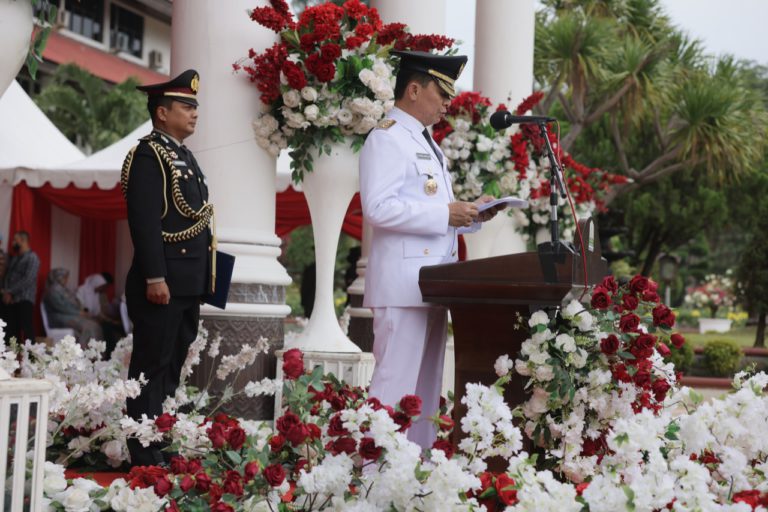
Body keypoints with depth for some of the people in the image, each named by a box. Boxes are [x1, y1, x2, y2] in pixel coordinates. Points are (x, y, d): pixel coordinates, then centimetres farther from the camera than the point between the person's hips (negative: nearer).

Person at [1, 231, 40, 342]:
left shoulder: (32, 258, -3)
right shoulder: (14, 258, 20)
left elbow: (28, 279, -13)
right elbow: (8, 275, 15)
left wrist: (10, 292, -12)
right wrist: (5, 291, -4)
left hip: (24, 299, -7)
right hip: (10, 300, 7)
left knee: (26, 328, -10)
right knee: (11, 330, 3)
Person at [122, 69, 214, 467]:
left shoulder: (183, 156, 20)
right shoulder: (148, 155, -9)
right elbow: (144, 222, -18)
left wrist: (202, 278, 18)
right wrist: (155, 278, -23)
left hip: (188, 284, 9)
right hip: (162, 282, -9)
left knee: (172, 367, 12)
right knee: (152, 368, -5)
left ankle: (164, 445, 19)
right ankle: (145, 457, -2)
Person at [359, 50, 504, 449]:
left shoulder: (425, 142, 22)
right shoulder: (387, 138, -8)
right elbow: (379, 207, -20)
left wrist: (469, 213, 10)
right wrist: (445, 213, -19)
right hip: (402, 284, -10)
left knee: (426, 390, 11)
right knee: (395, 384, -10)